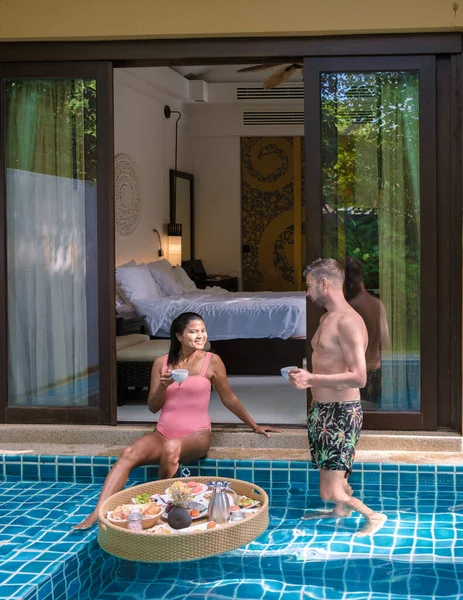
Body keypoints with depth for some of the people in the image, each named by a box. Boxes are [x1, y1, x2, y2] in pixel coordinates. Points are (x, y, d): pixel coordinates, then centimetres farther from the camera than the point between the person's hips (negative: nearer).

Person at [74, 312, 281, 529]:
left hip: (196, 435, -3)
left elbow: (229, 399, 11)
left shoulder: (212, 361, 0)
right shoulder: (161, 363, 7)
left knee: (171, 447, -37)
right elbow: (152, 407, 8)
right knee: (128, 454, -25)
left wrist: (254, 426, 17)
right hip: (163, 433, 3)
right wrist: (163, 386, -12)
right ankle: (96, 515, -32)